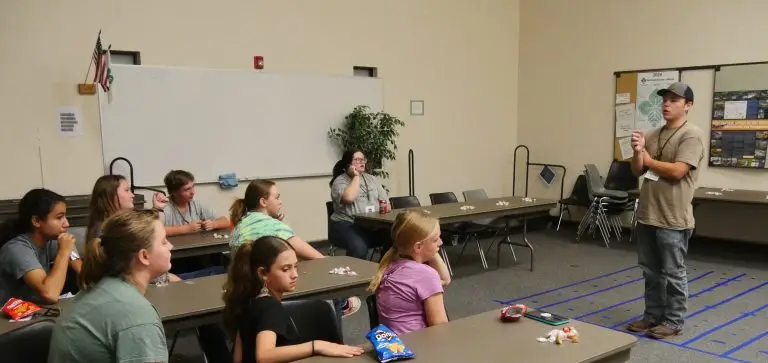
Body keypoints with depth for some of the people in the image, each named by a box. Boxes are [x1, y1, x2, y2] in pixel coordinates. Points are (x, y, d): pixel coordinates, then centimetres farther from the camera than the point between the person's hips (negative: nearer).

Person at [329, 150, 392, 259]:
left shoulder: (371, 178, 20)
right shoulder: (340, 181, 1)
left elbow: (385, 201, 18)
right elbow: (349, 198, -21)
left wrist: (385, 208, -5)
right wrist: (356, 176, -9)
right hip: (347, 225, -5)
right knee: (359, 248, -36)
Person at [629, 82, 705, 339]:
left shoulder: (691, 135, -10)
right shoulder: (652, 135, 11)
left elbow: (677, 171, -20)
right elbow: (637, 171, 12)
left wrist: (648, 160, -5)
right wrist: (637, 152, -8)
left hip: (673, 219, -7)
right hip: (647, 215, 7)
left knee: (673, 273, 5)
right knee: (651, 271, 15)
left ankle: (673, 321, 17)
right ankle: (653, 315, 28)